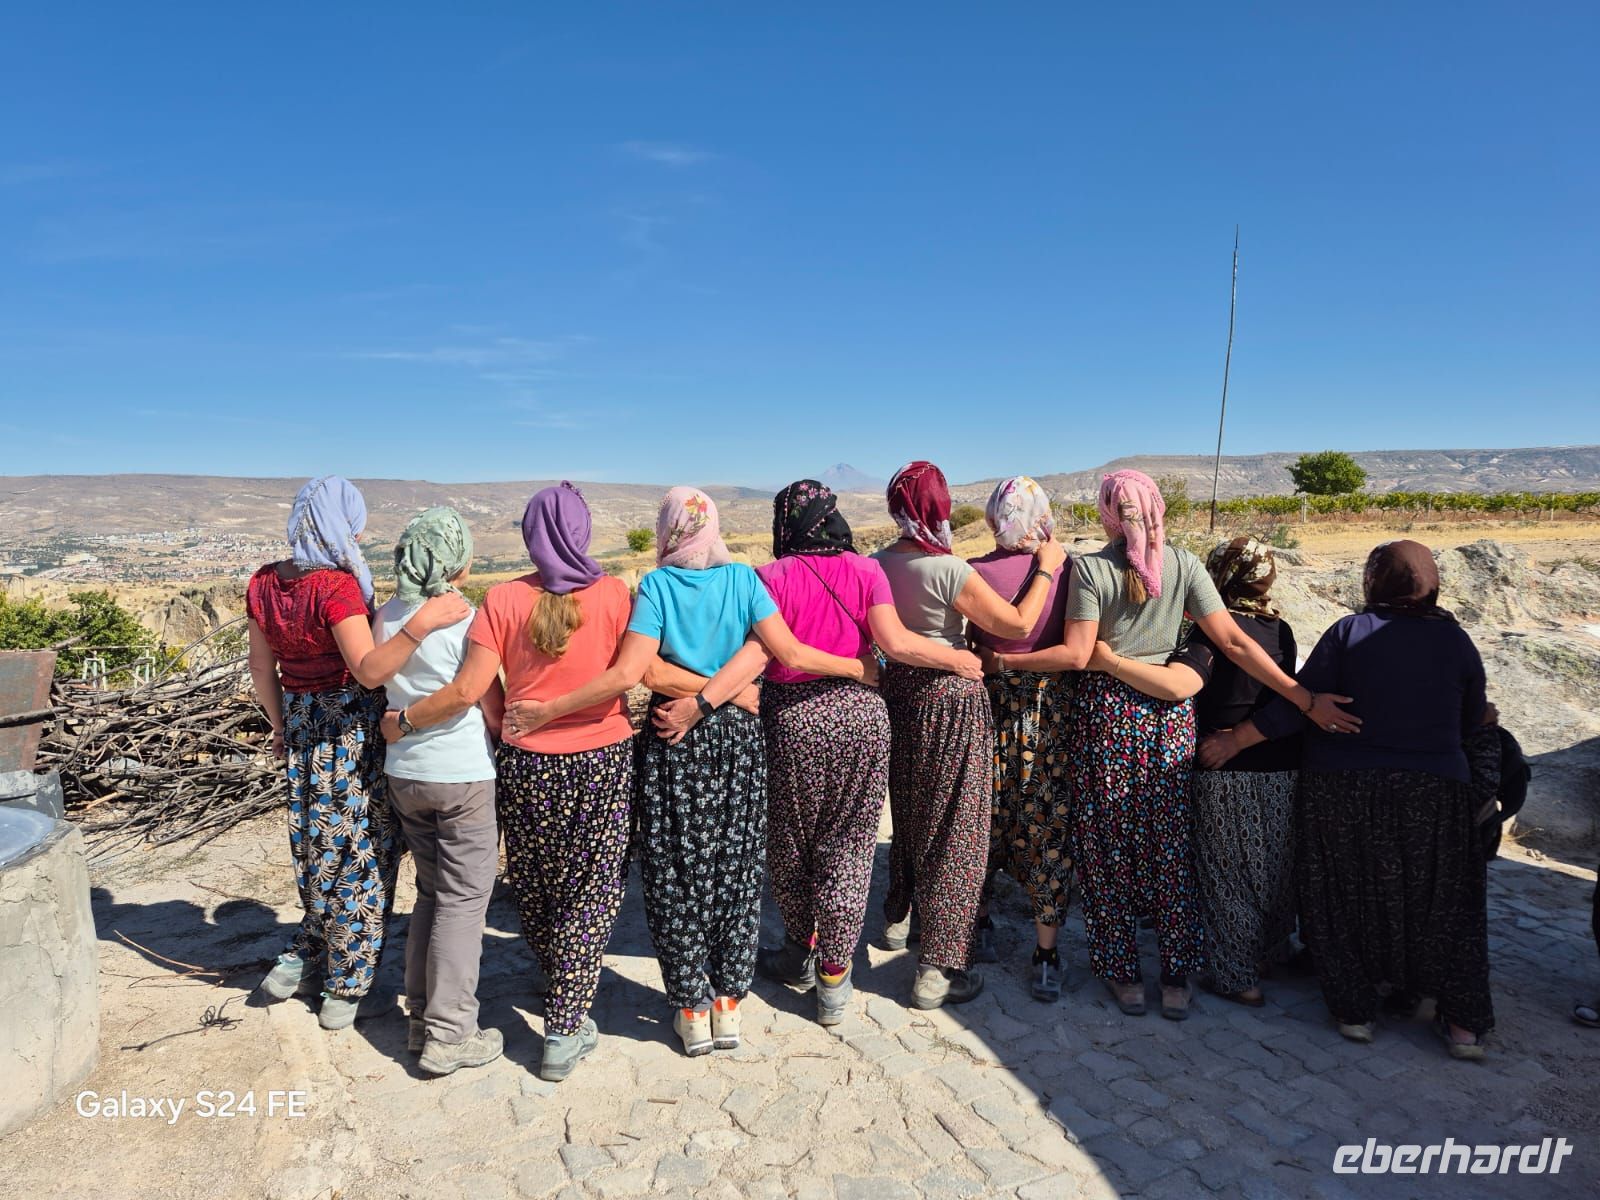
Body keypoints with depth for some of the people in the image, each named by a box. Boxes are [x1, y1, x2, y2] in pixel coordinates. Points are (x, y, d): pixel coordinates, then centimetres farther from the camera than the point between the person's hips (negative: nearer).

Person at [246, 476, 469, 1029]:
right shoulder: (338, 586, -22)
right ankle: (345, 987, 19)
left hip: (300, 722, 7)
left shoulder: (264, 584, 1)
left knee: (319, 844, 21)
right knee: (361, 847, 7)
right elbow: (369, 670, -29)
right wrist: (422, 624, -37)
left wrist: (280, 725, 20)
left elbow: (262, 666, 9)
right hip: (349, 725, -7)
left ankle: (300, 962, 29)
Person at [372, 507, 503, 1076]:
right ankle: (448, 1036, 10)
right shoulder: (466, 620, -14)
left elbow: (381, 686, 11)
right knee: (463, 901, 4)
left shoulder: (385, 618, 2)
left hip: (403, 771, 6)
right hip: (463, 775, -6)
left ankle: (420, 1020, 27)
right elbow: (494, 709, -8)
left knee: (431, 893, 19)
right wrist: (516, 738, 7)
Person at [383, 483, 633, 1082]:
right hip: (602, 761, -1)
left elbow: (468, 689, -12)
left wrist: (403, 720, 2)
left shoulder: (503, 599, -8)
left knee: (534, 887, 23)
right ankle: (564, 1032, 12)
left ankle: (561, 992, 45)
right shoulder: (611, 593, -10)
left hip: (526, 764, 2)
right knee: (590, 893, 11)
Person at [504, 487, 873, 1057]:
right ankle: (728, 1006, 23)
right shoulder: (743, 578, -3)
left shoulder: (656, 585, -8)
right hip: (738, 736, 2)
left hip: (671, 746, -2)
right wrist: (856, 667, 5)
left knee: (676, 876, 10)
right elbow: (790, 654, -8)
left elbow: (629, 673, -18)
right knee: (735, 871, 12)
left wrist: (547, 710, -13)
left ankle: (692, 1012, 20)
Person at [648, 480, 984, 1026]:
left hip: (793, 719, -1)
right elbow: (895, 642, -12)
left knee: (790, 845, 19)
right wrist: (960, 660, 2)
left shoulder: (773, 577, -7)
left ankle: (801, 955, 37)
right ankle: (833, 980, 18)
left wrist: (698, 703, -25)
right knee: (849, 847, 12)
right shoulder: (866, 570, -2)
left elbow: (757, 651, -20)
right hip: (861, 715, 2)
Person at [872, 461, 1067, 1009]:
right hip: (950, 700, -7)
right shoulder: (949, 570, -21)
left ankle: (898, 919, 43)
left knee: (908, 811, 25)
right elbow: (1018, 624, -16)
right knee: (952, 828, 3)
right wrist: (1046, 568, -3)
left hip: (898, 691, 7)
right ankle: (937, 971, 10)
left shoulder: (876, 565, -1)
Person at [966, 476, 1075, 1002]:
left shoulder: (974, 572, -11)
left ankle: (981, 928, 33)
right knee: (1048, 829, 8)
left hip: (991, 707, 0)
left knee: (984, 819, 17)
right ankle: (1046, 956, 14)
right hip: (1053, 708, 0)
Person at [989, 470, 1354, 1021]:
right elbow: (1234, 643, -6)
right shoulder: (1183, 564, -1)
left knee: (1109, 846, 10)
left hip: (1106, 712, -3)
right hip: (1169, 712, 3)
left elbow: (1076, 654, -14)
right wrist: (1305, 698, -2)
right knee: (1171, 846, 13)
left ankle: (1124, 976, 20)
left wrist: (1003, 660, -6)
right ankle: (1176, 980, 22)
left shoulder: (1089, 567, -10)